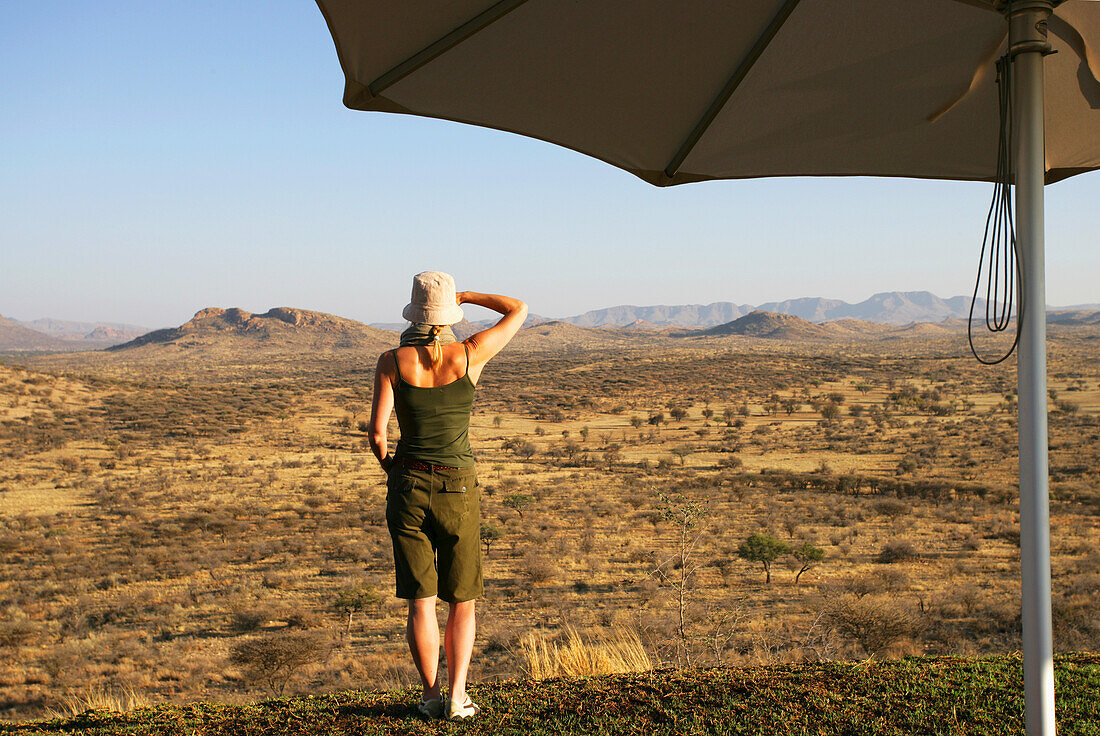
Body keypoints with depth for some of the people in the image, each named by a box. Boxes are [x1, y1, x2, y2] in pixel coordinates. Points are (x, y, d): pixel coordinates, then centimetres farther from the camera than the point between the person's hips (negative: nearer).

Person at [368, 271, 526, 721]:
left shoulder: (392, 362, -7)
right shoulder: (470, 355, -8)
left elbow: (376, 432, -9)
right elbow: (519, 310, 6)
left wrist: (388, 464, 12)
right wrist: (468, 296, 16)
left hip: (408, 488, 1)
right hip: (459, 490, 0)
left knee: (421, 602, 9)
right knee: (462, 601, 12)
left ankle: (430, 697, 11)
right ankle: (457, 697, 2)